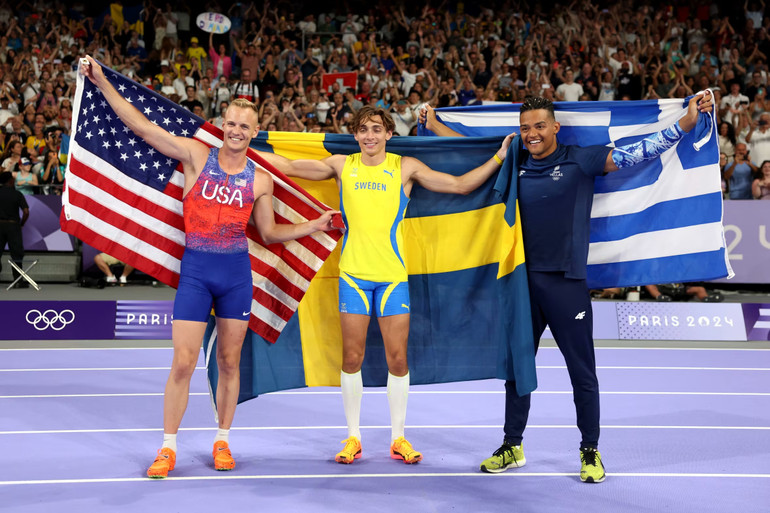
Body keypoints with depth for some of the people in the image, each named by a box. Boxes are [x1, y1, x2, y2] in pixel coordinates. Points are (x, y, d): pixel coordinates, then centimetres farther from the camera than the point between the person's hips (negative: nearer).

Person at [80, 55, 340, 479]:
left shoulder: (260, 180, 5)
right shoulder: (196, 155, -1)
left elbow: (269, 233, 14)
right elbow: (140, 126, -2)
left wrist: (312, 227, 4)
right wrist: (102, 83, -5)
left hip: (236, 272, 2)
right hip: (195, 270, -2)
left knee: (229, 362, 9)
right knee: (183, 363, -4)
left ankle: (222, 442, 23)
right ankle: (168, 448, 8)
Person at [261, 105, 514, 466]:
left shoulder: (405, 167, 5)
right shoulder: (342, 165, 7)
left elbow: (460, 185, 7)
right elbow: (288, 167, 12)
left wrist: (499, 157, 2)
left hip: (393, 274, -1)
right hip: (353, 273, 1)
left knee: (397, 358, 1)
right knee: (352, 357, 2)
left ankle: (398, 439, 13)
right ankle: (353, 438, 15)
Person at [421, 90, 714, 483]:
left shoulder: (580, 161, -3)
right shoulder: (514, 165, 8)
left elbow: (634, 153, -9)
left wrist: (687, 122, -17)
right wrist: (433, 124, 23)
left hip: (566, 282, -4)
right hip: (523, 281, 4)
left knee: (582, 372, 3)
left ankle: (590, 452, 17)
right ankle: (512, 446, 27)